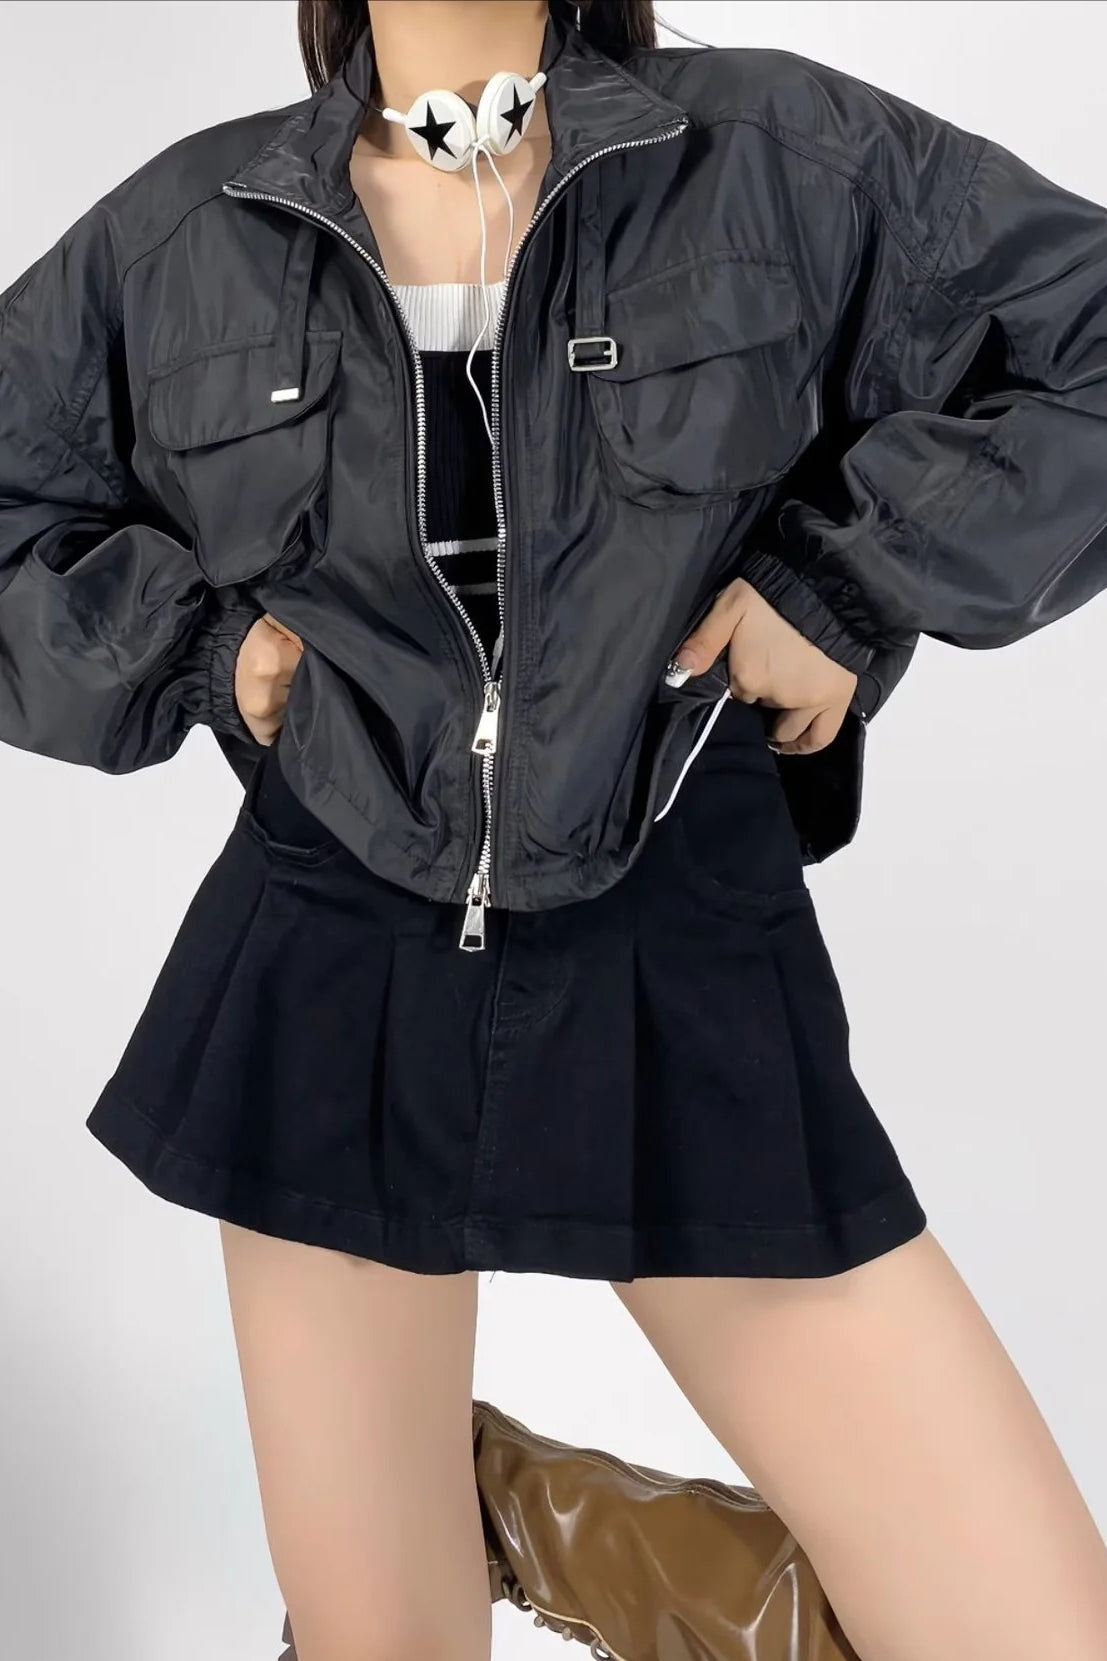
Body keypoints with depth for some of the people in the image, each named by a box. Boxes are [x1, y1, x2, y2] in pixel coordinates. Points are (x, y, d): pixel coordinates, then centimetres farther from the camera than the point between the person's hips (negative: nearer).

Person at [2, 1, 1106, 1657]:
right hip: (331, 988, 1)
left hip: (681, 984, 0)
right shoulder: (184, 233, 5)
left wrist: (849, 581, -6)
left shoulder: (784, 157, 0)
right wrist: (195, 641, -2)